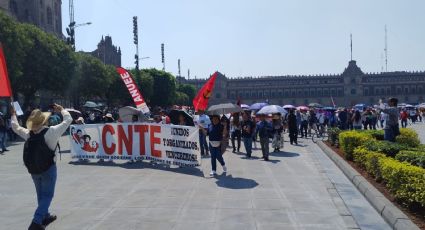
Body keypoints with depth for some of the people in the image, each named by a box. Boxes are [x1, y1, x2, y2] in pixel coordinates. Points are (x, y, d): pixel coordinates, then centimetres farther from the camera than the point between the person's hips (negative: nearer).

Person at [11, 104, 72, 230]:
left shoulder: (28, 134, -4)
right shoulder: (51, 131, -18)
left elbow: (16, 127, 13)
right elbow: (68, 120, -12)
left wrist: (13, 115, 27)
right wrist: (62, 110, 4)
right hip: (48, 168, -5)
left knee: (41, 194, 20)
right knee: (47, 195, 3)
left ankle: (45, 216, 36)